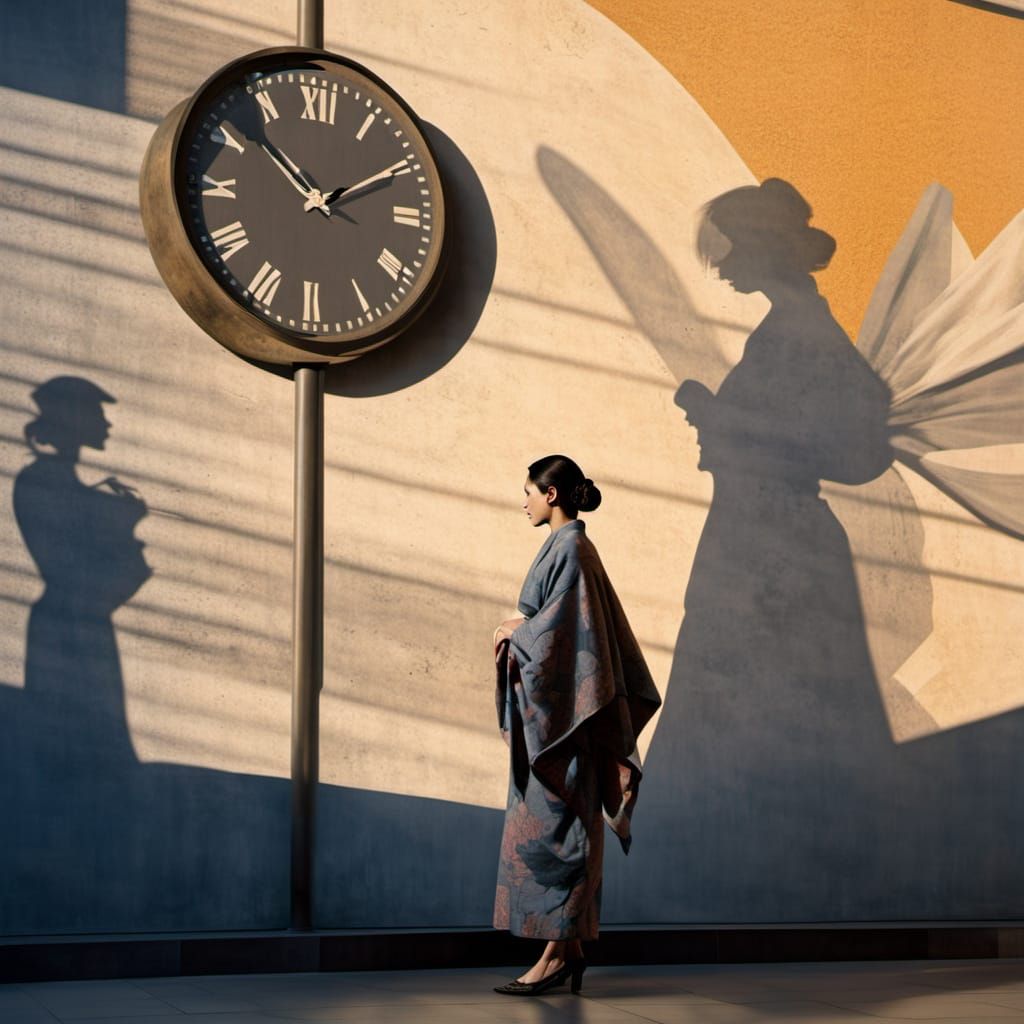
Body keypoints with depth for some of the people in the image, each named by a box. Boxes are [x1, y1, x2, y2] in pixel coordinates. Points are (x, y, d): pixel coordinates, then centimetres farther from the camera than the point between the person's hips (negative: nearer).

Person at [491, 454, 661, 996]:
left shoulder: (570, 548, -12)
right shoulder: (567, 547, 17)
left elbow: (562, 628, -19)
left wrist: (516, 632, -5)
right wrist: (520, 629, 13)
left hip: (558, 706, -10)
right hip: (549, 707, 10)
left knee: (550, 827, -9)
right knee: (558, 829, 9)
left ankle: (558, 951, -7)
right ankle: (569, 949, 11)